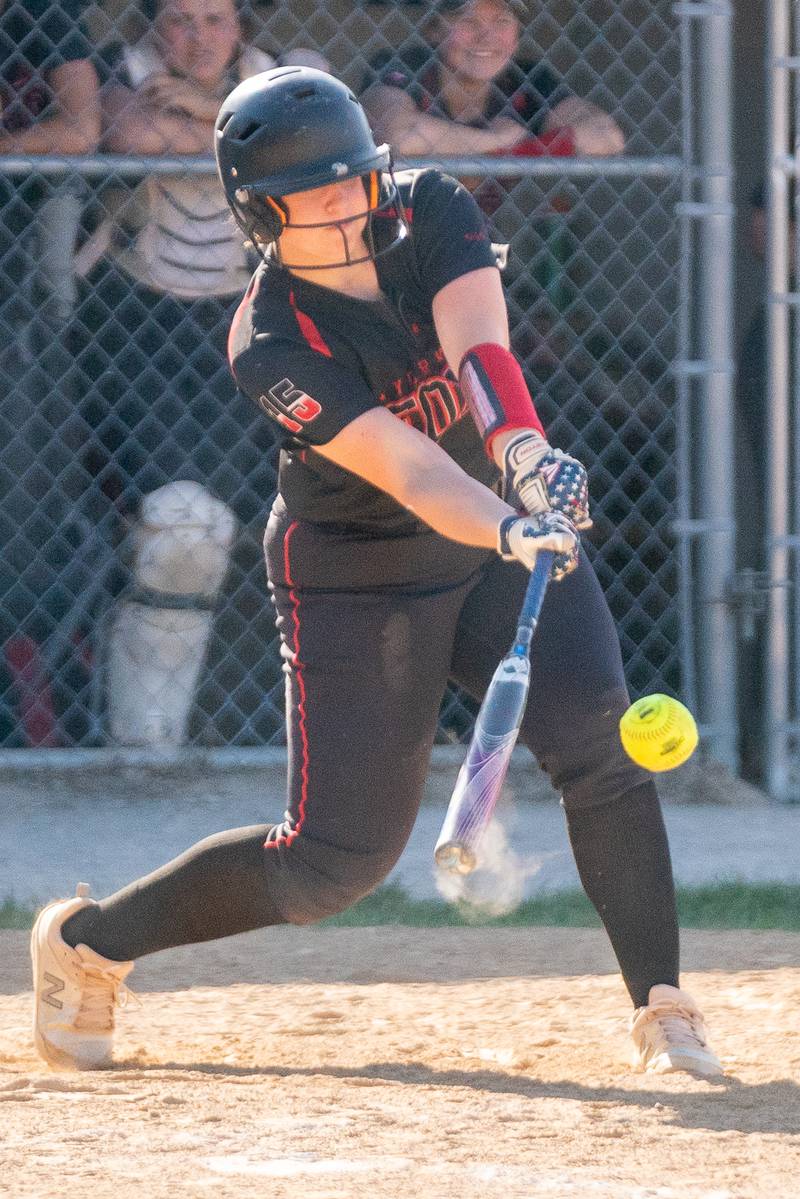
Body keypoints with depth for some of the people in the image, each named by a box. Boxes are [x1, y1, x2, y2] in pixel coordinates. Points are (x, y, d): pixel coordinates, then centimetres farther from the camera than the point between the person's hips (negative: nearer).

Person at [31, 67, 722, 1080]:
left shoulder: (432, 212, -12)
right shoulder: (272, 343, -24)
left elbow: (480, 350, -30)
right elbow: (409, 472, -35)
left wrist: (526, 453, -49)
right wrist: (508, 531, -53)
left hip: (506, 541, 4)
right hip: (355, 573, -4)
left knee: (600, 746, -20)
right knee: (340, 858, -3)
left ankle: (663, 1013, -13)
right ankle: (88, 940, 17)